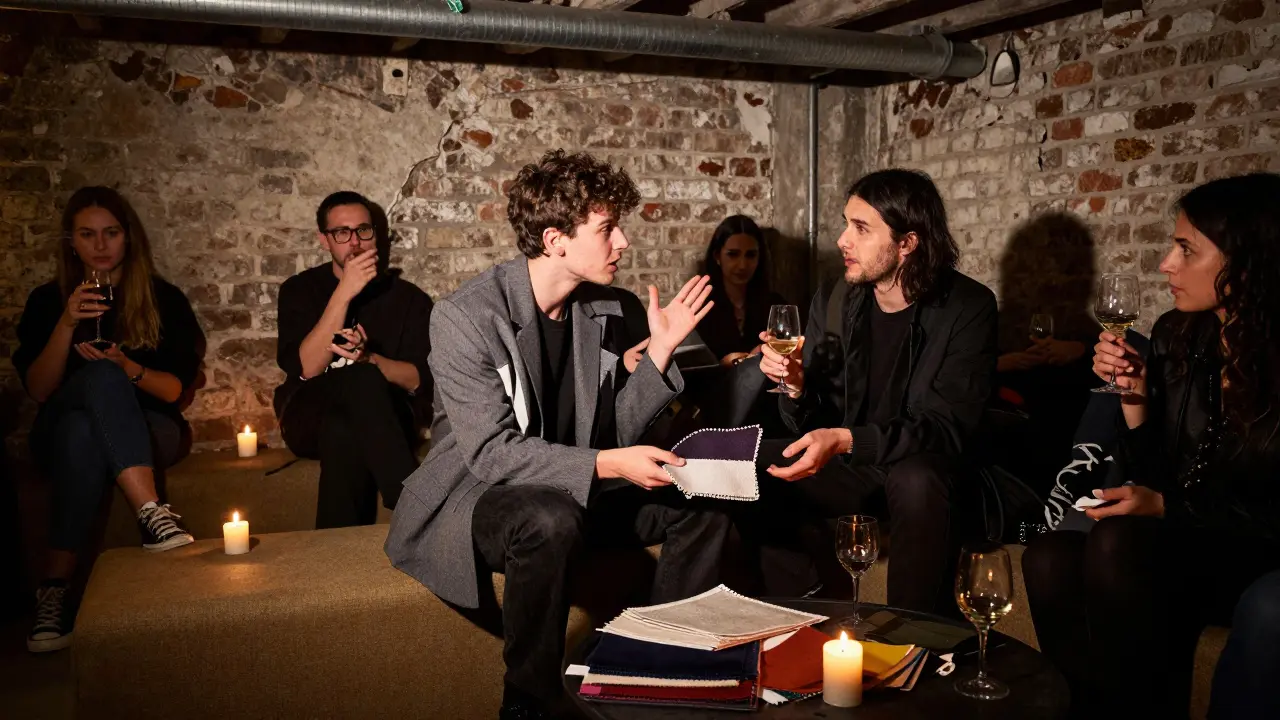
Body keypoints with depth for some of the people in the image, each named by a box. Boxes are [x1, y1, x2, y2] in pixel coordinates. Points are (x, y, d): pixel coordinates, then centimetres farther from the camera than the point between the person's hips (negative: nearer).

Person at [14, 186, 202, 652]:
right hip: (62, 434, 0)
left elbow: (174, 390, 2)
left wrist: (129, 369, -19)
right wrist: (66, 324, -15)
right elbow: (38, 390, -1)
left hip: (148, 431, 0)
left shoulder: (164, 299, 8)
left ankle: (55, 588, -42)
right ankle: (152, 513, -48)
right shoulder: (48, 300, 9)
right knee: (101, 379, -36)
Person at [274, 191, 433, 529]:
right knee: (363, 381, -34)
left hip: (385, 420, 1)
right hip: (311, 419, -1)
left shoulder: (409, 298, 8)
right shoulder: (299, 290, 8)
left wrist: (369, 359, -21)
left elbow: (420, 380, -1)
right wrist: (344, 293, -18)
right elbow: (305, 368, -10)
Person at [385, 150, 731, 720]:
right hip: (476, 496, -6)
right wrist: (606, 465, -32)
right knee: (551, 522, -38)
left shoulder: (603, 310, 2)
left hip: (574, 488, 7)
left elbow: (612, 432, 4)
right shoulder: (465, 319, -19)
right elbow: (491, 453, -25)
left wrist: (660, 351, -8)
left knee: (703, 500, -7)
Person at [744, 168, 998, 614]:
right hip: (848, 466, 5)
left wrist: (847, 440, -33)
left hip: (924, 473, -4)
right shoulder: (833, 301, -1)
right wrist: (797, 386, -21)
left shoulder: (967, 308, -13)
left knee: (918, 483, -36)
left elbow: (948, 428, -20)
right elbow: (813, 424, 3)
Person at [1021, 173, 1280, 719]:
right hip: (1173, 542, 5)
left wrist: (1166, 509, -20)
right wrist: (1135, 393, -8)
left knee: (1118, 543, -33)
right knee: (1050, 558, -25)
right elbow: (1151, 476, 6)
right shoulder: (1174, 335, 1)